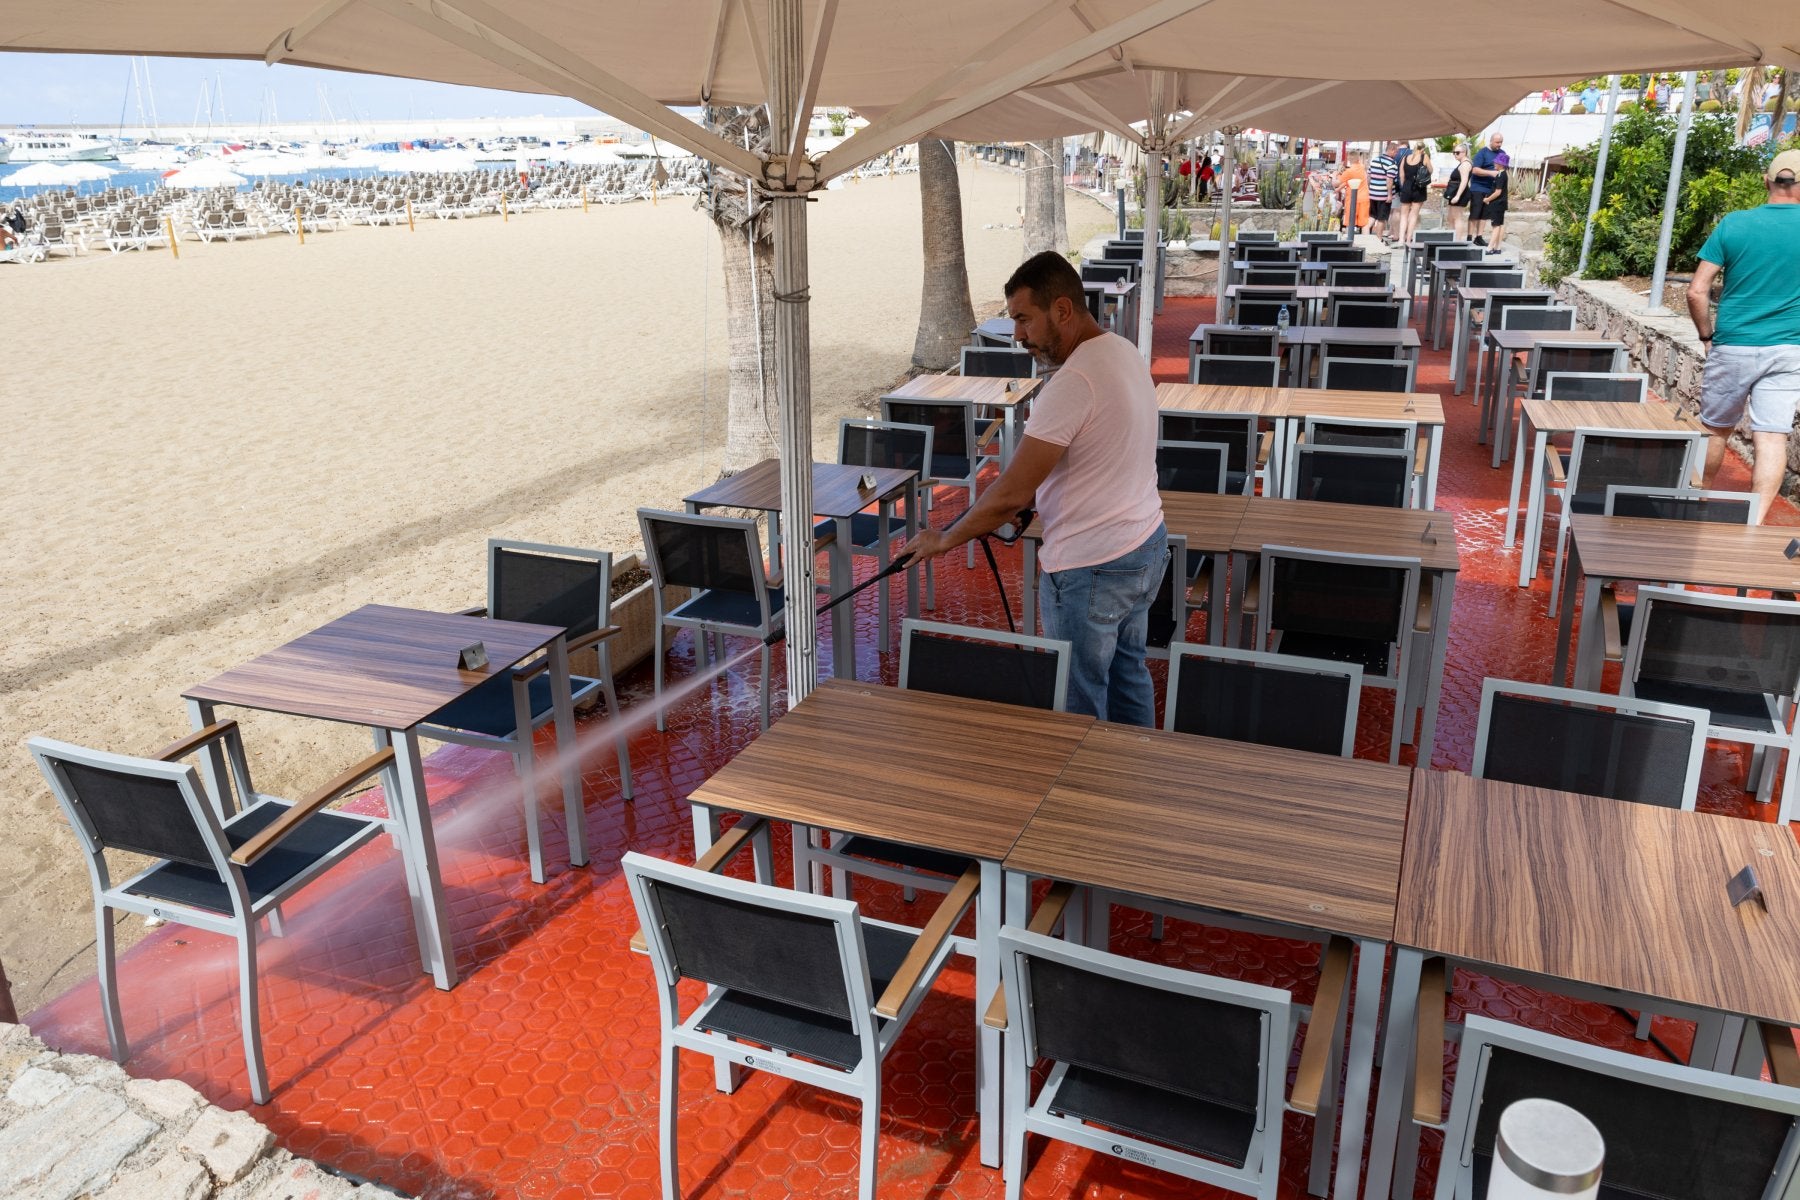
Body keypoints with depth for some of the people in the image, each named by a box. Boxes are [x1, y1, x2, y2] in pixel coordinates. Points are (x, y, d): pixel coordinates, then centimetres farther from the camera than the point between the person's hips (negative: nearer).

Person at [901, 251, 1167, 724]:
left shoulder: (1073, 382, -26)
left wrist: (945, 539, -12)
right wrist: (1033, 498, 12)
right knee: (1128, 674, 23)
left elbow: (1011, 494, -25)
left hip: (1091, 569, -10)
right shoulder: (1125, 352, 5)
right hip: (1146, 547, 10)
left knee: (1080, 704, 4)